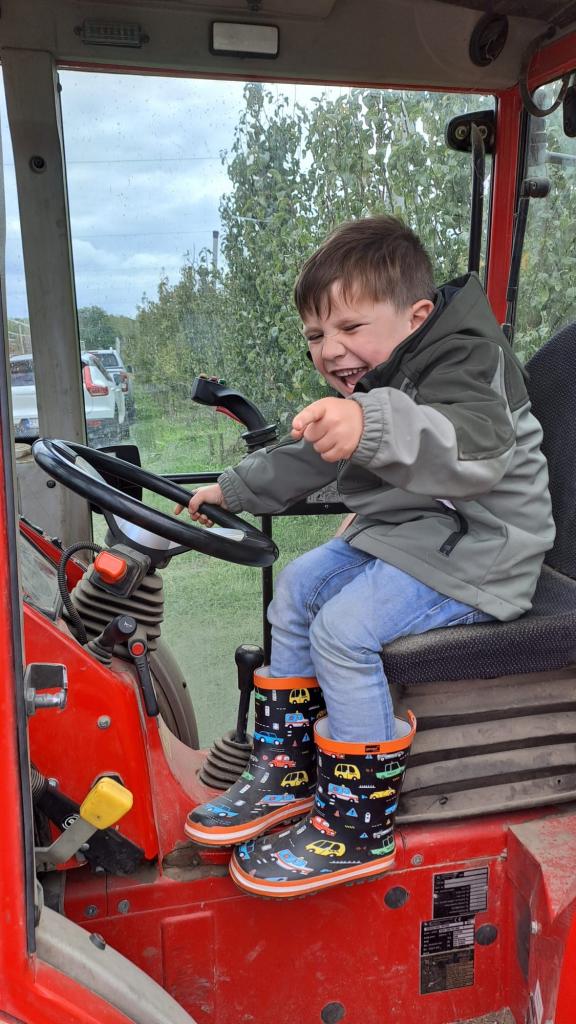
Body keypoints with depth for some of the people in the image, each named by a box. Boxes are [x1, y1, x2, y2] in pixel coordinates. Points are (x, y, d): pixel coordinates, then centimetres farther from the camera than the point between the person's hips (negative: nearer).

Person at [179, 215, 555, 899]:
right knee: (296, 587, 9)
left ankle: (357, 829, -8)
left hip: (473, 549, -10)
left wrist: (374, 427, -58)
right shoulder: (367, 385, 11)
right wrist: (233, 489, 28)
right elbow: (306, 458, 25)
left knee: (343, 628, -24)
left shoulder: (461, 364, -19)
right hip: (402, 533, 10)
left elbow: (476, 447, -42)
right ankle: (285, 775, 16)